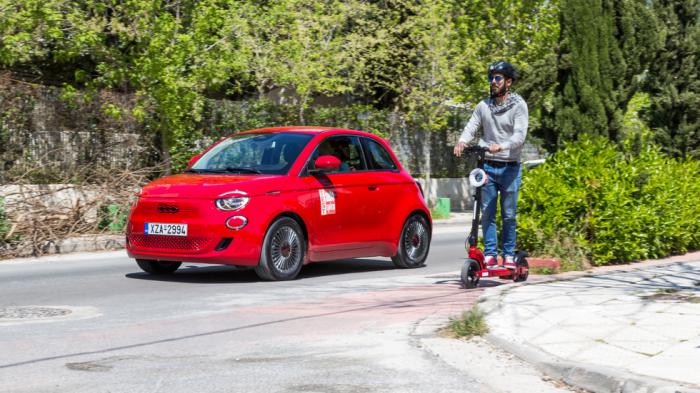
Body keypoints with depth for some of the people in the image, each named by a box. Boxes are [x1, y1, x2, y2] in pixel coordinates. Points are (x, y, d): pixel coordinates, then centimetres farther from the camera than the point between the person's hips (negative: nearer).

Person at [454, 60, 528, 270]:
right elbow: (471, 127, 4)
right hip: (487, 166, 3)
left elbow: (520, 135, -13)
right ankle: (490, 255, 5)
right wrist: (462, 141, -18)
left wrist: (501, 146, -31)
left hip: (509, 168, -3)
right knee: (487, 213, 0)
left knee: (508, 215, 3)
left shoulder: (519, 105, -3)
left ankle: (508, 255, 13)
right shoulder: (483, 106, 9)